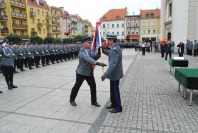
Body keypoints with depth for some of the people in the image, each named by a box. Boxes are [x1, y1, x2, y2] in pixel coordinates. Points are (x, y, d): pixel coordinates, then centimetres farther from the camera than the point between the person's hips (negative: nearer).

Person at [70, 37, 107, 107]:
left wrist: (99, 53, -12)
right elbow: (88, 59, -40)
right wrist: (98, 63, -52)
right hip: (81, 72, -7)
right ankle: (72, 100, 30)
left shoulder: (90, 50, 4)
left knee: (93, 86, 6)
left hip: (89, 72, 7)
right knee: (77, 86, 9)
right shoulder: (82, 52, -23)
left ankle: (94, 101, 21)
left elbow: (94, 58, 5)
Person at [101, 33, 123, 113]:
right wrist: (103, 50, 10)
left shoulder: (115, 50, -25)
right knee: (112, 89, 20)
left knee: (115, 90, 4)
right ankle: (113, 104, 35)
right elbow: (110, 54, 26)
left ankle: (118, 108, 19)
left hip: (115, 74, -10)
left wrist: (105, 75, -38)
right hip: (114, 73, 10)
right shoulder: (115, 47, 7)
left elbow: (113, 64, -35)